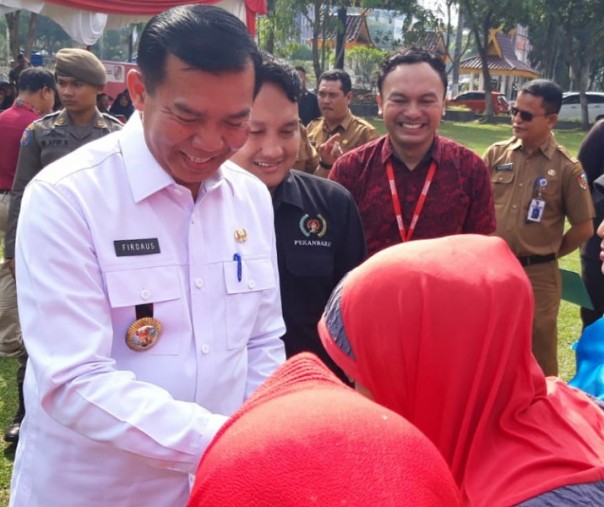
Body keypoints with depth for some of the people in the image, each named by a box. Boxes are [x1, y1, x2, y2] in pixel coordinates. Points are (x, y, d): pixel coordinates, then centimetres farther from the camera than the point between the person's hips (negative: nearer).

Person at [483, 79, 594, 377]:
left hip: (537, 275, -3)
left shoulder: (566, 168, -8)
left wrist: (549, 253, 3)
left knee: (538, 352, 10)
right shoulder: (496, 154, 0)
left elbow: (584, 227, -3)